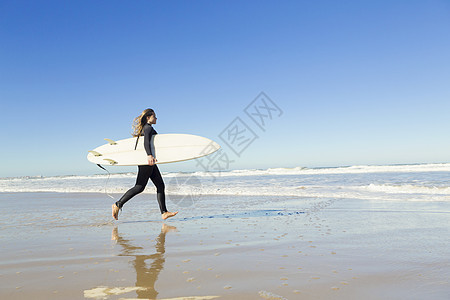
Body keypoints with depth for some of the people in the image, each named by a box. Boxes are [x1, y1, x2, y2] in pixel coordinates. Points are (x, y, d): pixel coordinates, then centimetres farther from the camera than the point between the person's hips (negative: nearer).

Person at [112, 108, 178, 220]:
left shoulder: (145, 128, 21)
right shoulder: (148, 127, -9)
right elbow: (146, 142, -26)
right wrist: (150, 155, -41)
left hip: (149, 163, 10)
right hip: (146, 162, -10)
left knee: (160, 185, 3)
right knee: (139, 187, -8)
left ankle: (164, 212, 1)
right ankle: (117, 205, 1)